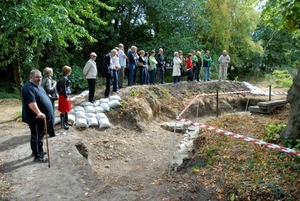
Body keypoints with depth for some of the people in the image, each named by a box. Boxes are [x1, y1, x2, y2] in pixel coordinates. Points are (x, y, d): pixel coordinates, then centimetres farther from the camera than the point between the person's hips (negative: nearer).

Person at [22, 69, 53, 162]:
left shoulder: (37, 85, 11)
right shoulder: (29, 88, -22)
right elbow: (31, 103, -34)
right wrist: (38, 113, -45)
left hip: (40, 116, 10)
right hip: (34, 117, -10)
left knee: (40, 135, 20)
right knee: (36, 136, 1)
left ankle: (39, 151, 35)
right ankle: (37, 156, 10)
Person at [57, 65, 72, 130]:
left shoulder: (62, 78, 10)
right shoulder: (64, 78, -19)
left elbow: (58, 86, 16)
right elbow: (64, 88, -22)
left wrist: (60, 93, 20)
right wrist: (66, 97, -19)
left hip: (63, 95, 10)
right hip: (64, 96, -10)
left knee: (66, 110, 19)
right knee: (63, 111, -2)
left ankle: (66, 122, 30)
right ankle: (62, 124, 6)